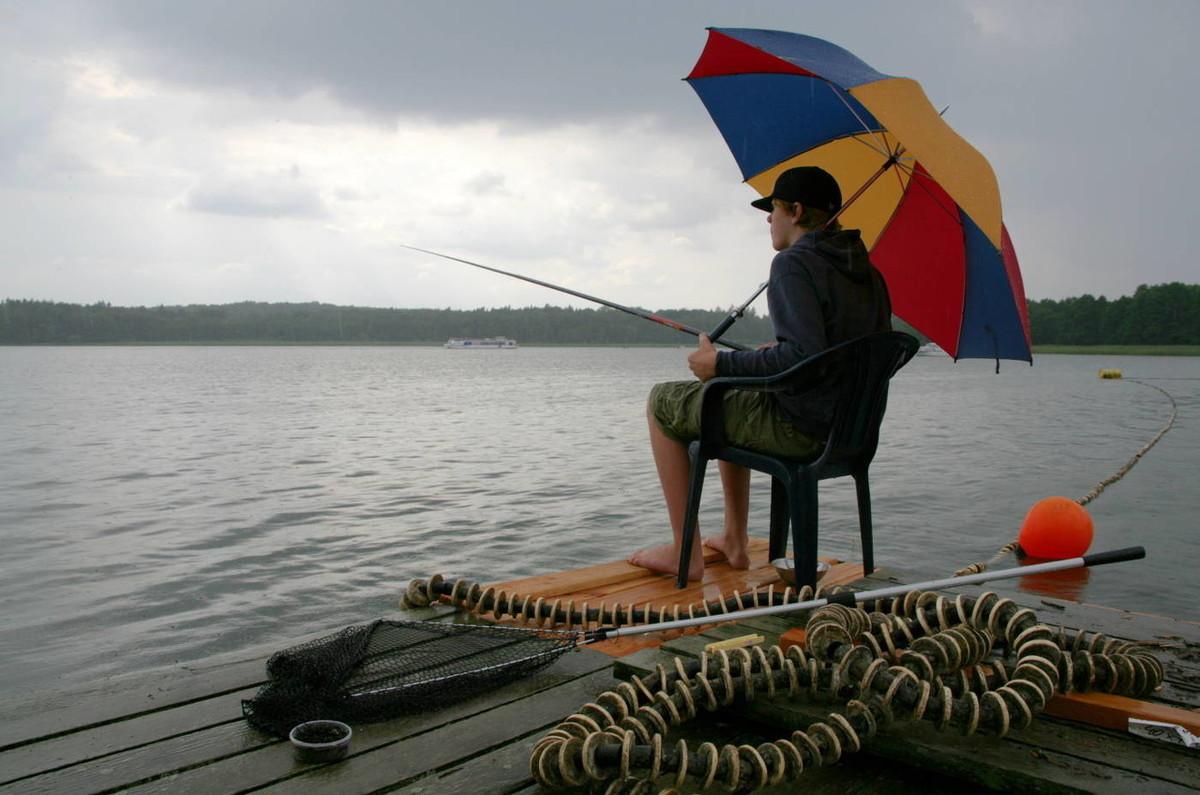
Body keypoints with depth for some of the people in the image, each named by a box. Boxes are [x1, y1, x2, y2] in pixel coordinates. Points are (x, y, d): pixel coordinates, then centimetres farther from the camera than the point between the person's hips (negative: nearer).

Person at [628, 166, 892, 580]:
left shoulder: (794, 263, -16)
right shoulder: (866, 271, 11)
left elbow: (803, 355, -29)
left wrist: (723, 365, -17)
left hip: (797, 429, -9)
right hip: (848, 430, 9)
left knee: (663, 402, 6)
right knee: (731, 406, 33)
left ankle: (685, 553, 7)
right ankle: (734, 541, 33)